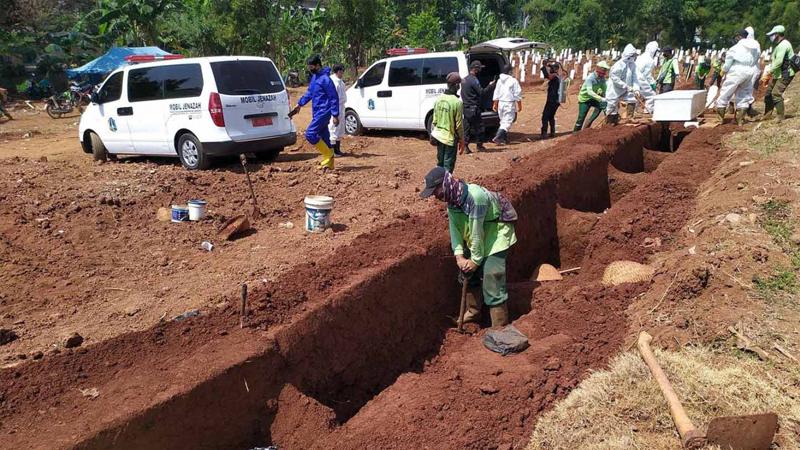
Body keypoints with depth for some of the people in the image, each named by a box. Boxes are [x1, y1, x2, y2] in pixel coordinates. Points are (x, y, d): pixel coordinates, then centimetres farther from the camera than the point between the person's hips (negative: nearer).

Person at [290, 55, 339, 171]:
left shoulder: (325, 79, -15)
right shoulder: (314, 77, 12)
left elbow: (334, 98, -15)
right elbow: (309, 93, 24)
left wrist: (335, 115, -17)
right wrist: (299, 104, 20)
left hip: (323, 112, -9)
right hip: (317, 112, 9)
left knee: (310, 134, -15)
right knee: (324, 137, 10)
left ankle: (328, 154, -4)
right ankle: (329, 163, 15)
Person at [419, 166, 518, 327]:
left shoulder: (475, 196, -34)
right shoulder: (451, 199, -8)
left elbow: (477, 232, -28)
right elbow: (454, 228, -6)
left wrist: (476, 259, -20)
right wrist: (459, 256, -16)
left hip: (496, 231, -8)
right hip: (475, 237, 8)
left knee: (491, 275, -14)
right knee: (468, 272, 12)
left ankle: (500, 326, -5)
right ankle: (473, 312, 33)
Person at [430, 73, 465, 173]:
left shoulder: (439, 99, 2)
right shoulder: (457, 102, -17)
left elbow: (434, 120, 7)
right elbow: (459, 124, -13)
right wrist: (462, 141, -4)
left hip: (438, 136, 6)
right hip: (450, 138, -6)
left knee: (440, 163, 18)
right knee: (448, 166, 1)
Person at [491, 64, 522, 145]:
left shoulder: (499, 81, 6)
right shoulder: (513, 81, -10)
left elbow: (496, 94, 11)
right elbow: (517, 95, -8)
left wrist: (495, 104, 19)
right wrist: (519, 105, -1)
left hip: (501, 103, 6)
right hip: (510, 104, -6)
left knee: (503, 122, 18)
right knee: (507, 122, -7)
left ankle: (504, 138, 24)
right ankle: (497, 137, -22)